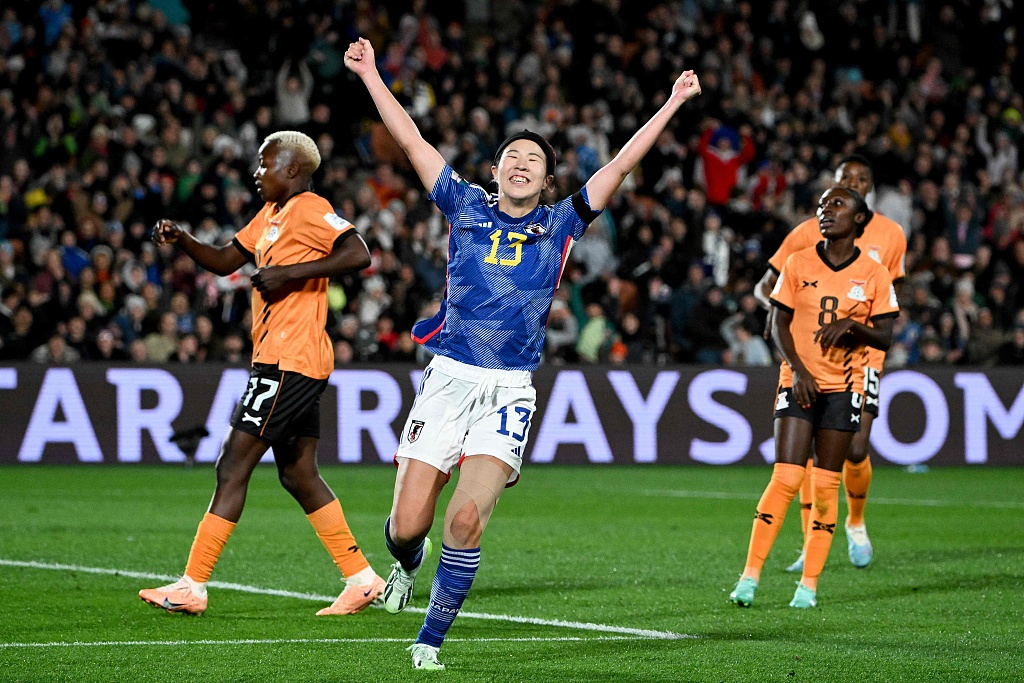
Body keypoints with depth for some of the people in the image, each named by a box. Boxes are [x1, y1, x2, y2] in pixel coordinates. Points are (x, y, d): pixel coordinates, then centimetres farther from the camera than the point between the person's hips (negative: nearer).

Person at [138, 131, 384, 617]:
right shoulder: (269, 215, 19)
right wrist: (180, 239, 6)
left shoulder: (309, 210, -11)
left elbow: (359, 255, -23)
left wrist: (290, 273, -23)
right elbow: (224, 262, 24)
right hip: (279, 361, 10)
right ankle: (361, 579, 14)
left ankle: (192, 586, -6)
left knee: (233, 467, -8)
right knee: (298, 475, 11)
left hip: (288, 363, -10)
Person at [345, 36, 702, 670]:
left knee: (467, 519, -17)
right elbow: (413, 141, 13)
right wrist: (371, 75, 13)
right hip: (448, 378, 1)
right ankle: (408, 563, 34)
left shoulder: (560, 225, 11)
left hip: (509, 391, -1)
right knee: (407, 524, -4)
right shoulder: (467, 206, 12)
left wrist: (672, 104, 6)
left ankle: (431, 641, -1)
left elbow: (621, 165, 9)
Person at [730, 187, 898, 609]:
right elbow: (779, 324, 3)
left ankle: (809, 584, 7)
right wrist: (797, 369, -10)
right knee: (786, 478, -10)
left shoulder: (874, 274, 2)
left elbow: (885, 336, 2)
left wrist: (851, 325, -16)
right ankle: (750, 574, -5)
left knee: (825, 485, 1)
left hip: (844, 387, 0)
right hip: (799, 381, 0)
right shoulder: (798, 264, 3)